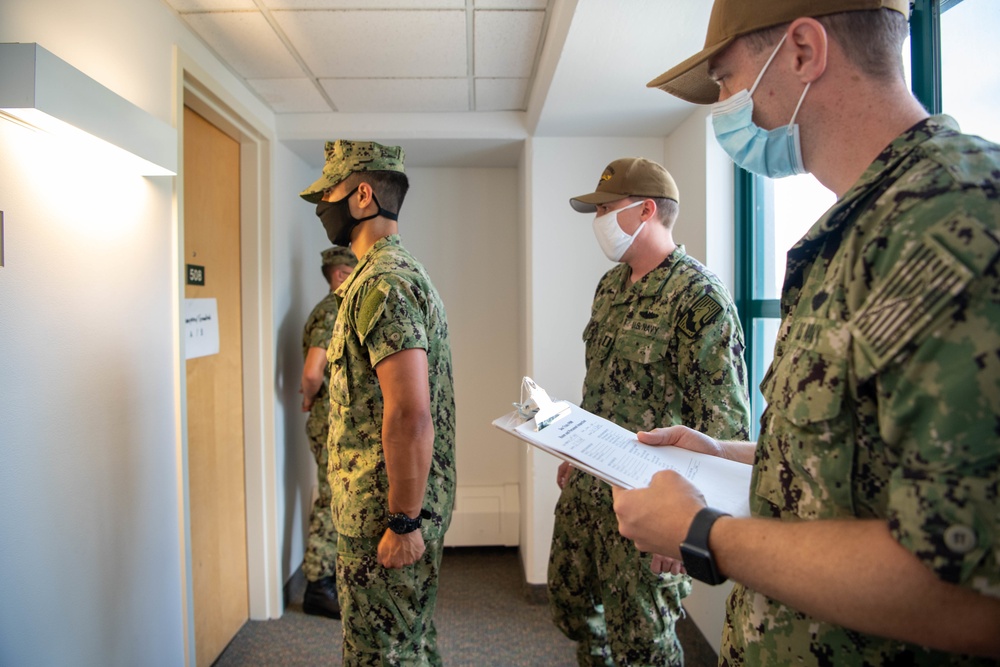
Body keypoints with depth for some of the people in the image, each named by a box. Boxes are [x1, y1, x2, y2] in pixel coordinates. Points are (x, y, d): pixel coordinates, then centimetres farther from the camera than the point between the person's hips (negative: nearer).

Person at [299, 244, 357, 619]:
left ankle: (332, 570, 32)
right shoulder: (331, 313, -18)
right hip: (332, 423, -10)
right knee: (332, 502, -2)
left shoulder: (339, 310, 15)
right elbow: (312, 371, -28)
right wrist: (309, 400, -11)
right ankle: (317, 587, 9)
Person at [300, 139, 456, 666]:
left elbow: (411, 414, -27)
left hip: (385, 513, -10)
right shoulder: (402, 270, 15)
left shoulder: (381, 282, -19)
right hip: (399, 506, 10)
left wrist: (402, 521, -21)